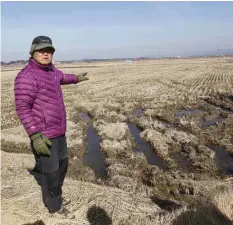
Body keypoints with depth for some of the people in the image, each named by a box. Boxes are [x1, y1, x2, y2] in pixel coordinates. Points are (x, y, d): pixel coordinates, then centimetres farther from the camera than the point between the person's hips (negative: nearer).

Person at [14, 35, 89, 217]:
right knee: (50, 172, 3)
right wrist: (35, 135, -27)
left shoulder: (51, 70, 7)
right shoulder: (27, 76, -20)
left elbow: (62, 77, 33)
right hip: (43, 135, -9)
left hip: (58, 131, 10)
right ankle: (54, 205, 27)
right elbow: (22, 108, -23)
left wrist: (76, 78, 49)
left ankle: (56, 195, 45)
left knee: (62, 163, 23)